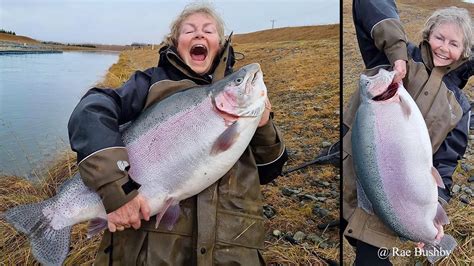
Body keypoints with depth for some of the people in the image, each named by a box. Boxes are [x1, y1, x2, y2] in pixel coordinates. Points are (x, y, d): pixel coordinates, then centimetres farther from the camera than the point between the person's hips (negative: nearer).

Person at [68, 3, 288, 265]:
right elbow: (91, 111, -14)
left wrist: (263, 128, -6)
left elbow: (266, 172, 12)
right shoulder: (154, 81, 2)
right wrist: (116, 188, -26)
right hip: (154, 238, -2)